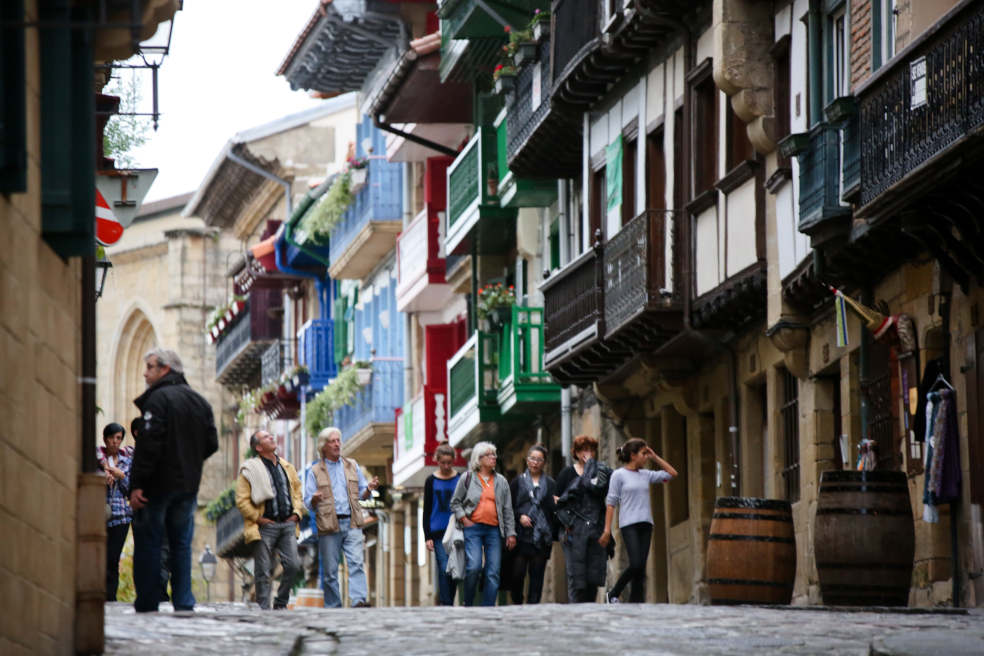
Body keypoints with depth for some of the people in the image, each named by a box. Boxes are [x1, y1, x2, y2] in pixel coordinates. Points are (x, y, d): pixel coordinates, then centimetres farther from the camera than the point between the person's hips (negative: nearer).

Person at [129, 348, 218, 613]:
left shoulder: (159, 399, -11)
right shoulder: (200, 402, 13)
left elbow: (150, 444, -19)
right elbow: (212, 444, 13)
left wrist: (137, 484, -18)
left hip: (158, 483, -7)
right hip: (188, 486, 7)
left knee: (148, 544, -2)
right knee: (181, 544, 10)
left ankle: (147, 605, -4)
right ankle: (184, 603, 5)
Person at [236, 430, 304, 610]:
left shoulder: (287, 467, 17)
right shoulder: (250, 470, -1)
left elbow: (298, 492, 24)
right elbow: (241, 500, -4)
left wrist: (297, 513, 9)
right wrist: (258, 518, -9)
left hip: (288, 523, 4)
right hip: (265, 526, -4)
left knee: (293, 565, -5)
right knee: (264, 571, -3)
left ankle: (281, 604, 11)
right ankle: (263, 608, 3)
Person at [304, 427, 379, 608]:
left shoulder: (352, 466, 15)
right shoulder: (315, 472, 8)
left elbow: (361, 494, 19)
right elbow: (308, 503, 4)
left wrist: (369, 489, -4)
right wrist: (315, 499, -19)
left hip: (352, 524, 1)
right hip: (329, 525, -1)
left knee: (356, 562, -16)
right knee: (330, 570, 1)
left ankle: (359, 600, -26)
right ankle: (332, 608, 7)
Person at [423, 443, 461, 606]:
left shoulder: (460, 479, 7)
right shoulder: (431, 481, 5)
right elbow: (427, 511, 6)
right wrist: (428, 537, -1)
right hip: (438, 533, -2)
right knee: (444, 569, -12)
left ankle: (447, 603, 14)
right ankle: (446, 605, -12)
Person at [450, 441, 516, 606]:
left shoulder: (501, 481, 14)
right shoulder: (467, 478, 6)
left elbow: (508, 509, 15)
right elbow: (455, 502, 10)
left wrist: (511, 533, 9)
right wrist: (464, 519, -4)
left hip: (494, 530, 3)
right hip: (473, 528, -3)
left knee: (493, 572, -3)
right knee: (473, 567, -18)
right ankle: (468, 605, -1)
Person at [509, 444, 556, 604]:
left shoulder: (550, 484, 12)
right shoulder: (518, 481, 10)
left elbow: (554, 510, 10)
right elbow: (509, 507, 8)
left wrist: (553, 536, -2)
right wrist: (520, 516, -10)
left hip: (542, 536, 1)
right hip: (521, 535, -1)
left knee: (537, 574, -1)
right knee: (518, 572, -6)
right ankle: (517, 604, 9)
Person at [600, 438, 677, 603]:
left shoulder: (646, 475, 14)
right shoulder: (619, 475, -1)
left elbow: (672, 474, 20)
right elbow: (611, 503, -2)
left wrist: (655, 457, 12)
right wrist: (607, 529, -7)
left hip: (645, 524, 6)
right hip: (629, 524, -6)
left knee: (641, 567, 1)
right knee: (636, 564, -17)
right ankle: (614, 594, 1)